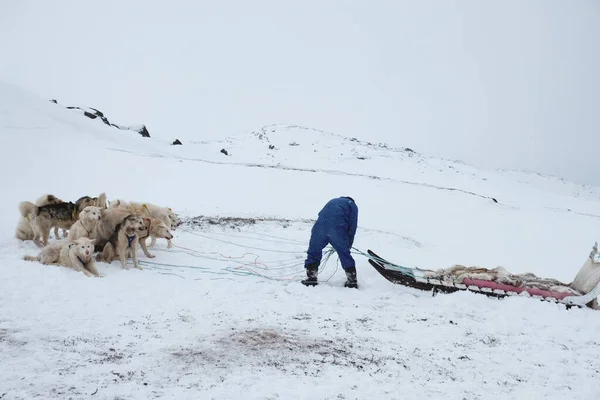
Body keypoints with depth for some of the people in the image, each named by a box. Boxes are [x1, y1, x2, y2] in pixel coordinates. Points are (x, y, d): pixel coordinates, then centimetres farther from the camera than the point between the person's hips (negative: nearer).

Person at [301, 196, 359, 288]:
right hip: (337, 227, -3)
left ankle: (311, 277, 16)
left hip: (320, 224, 3)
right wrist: (348, 245, 22)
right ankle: (352, 279, 16)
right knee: (345, 254, 10)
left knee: (313, 251, 17)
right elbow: (352, 227, 14)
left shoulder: (332, 201, 39)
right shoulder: (352, 205, 26)